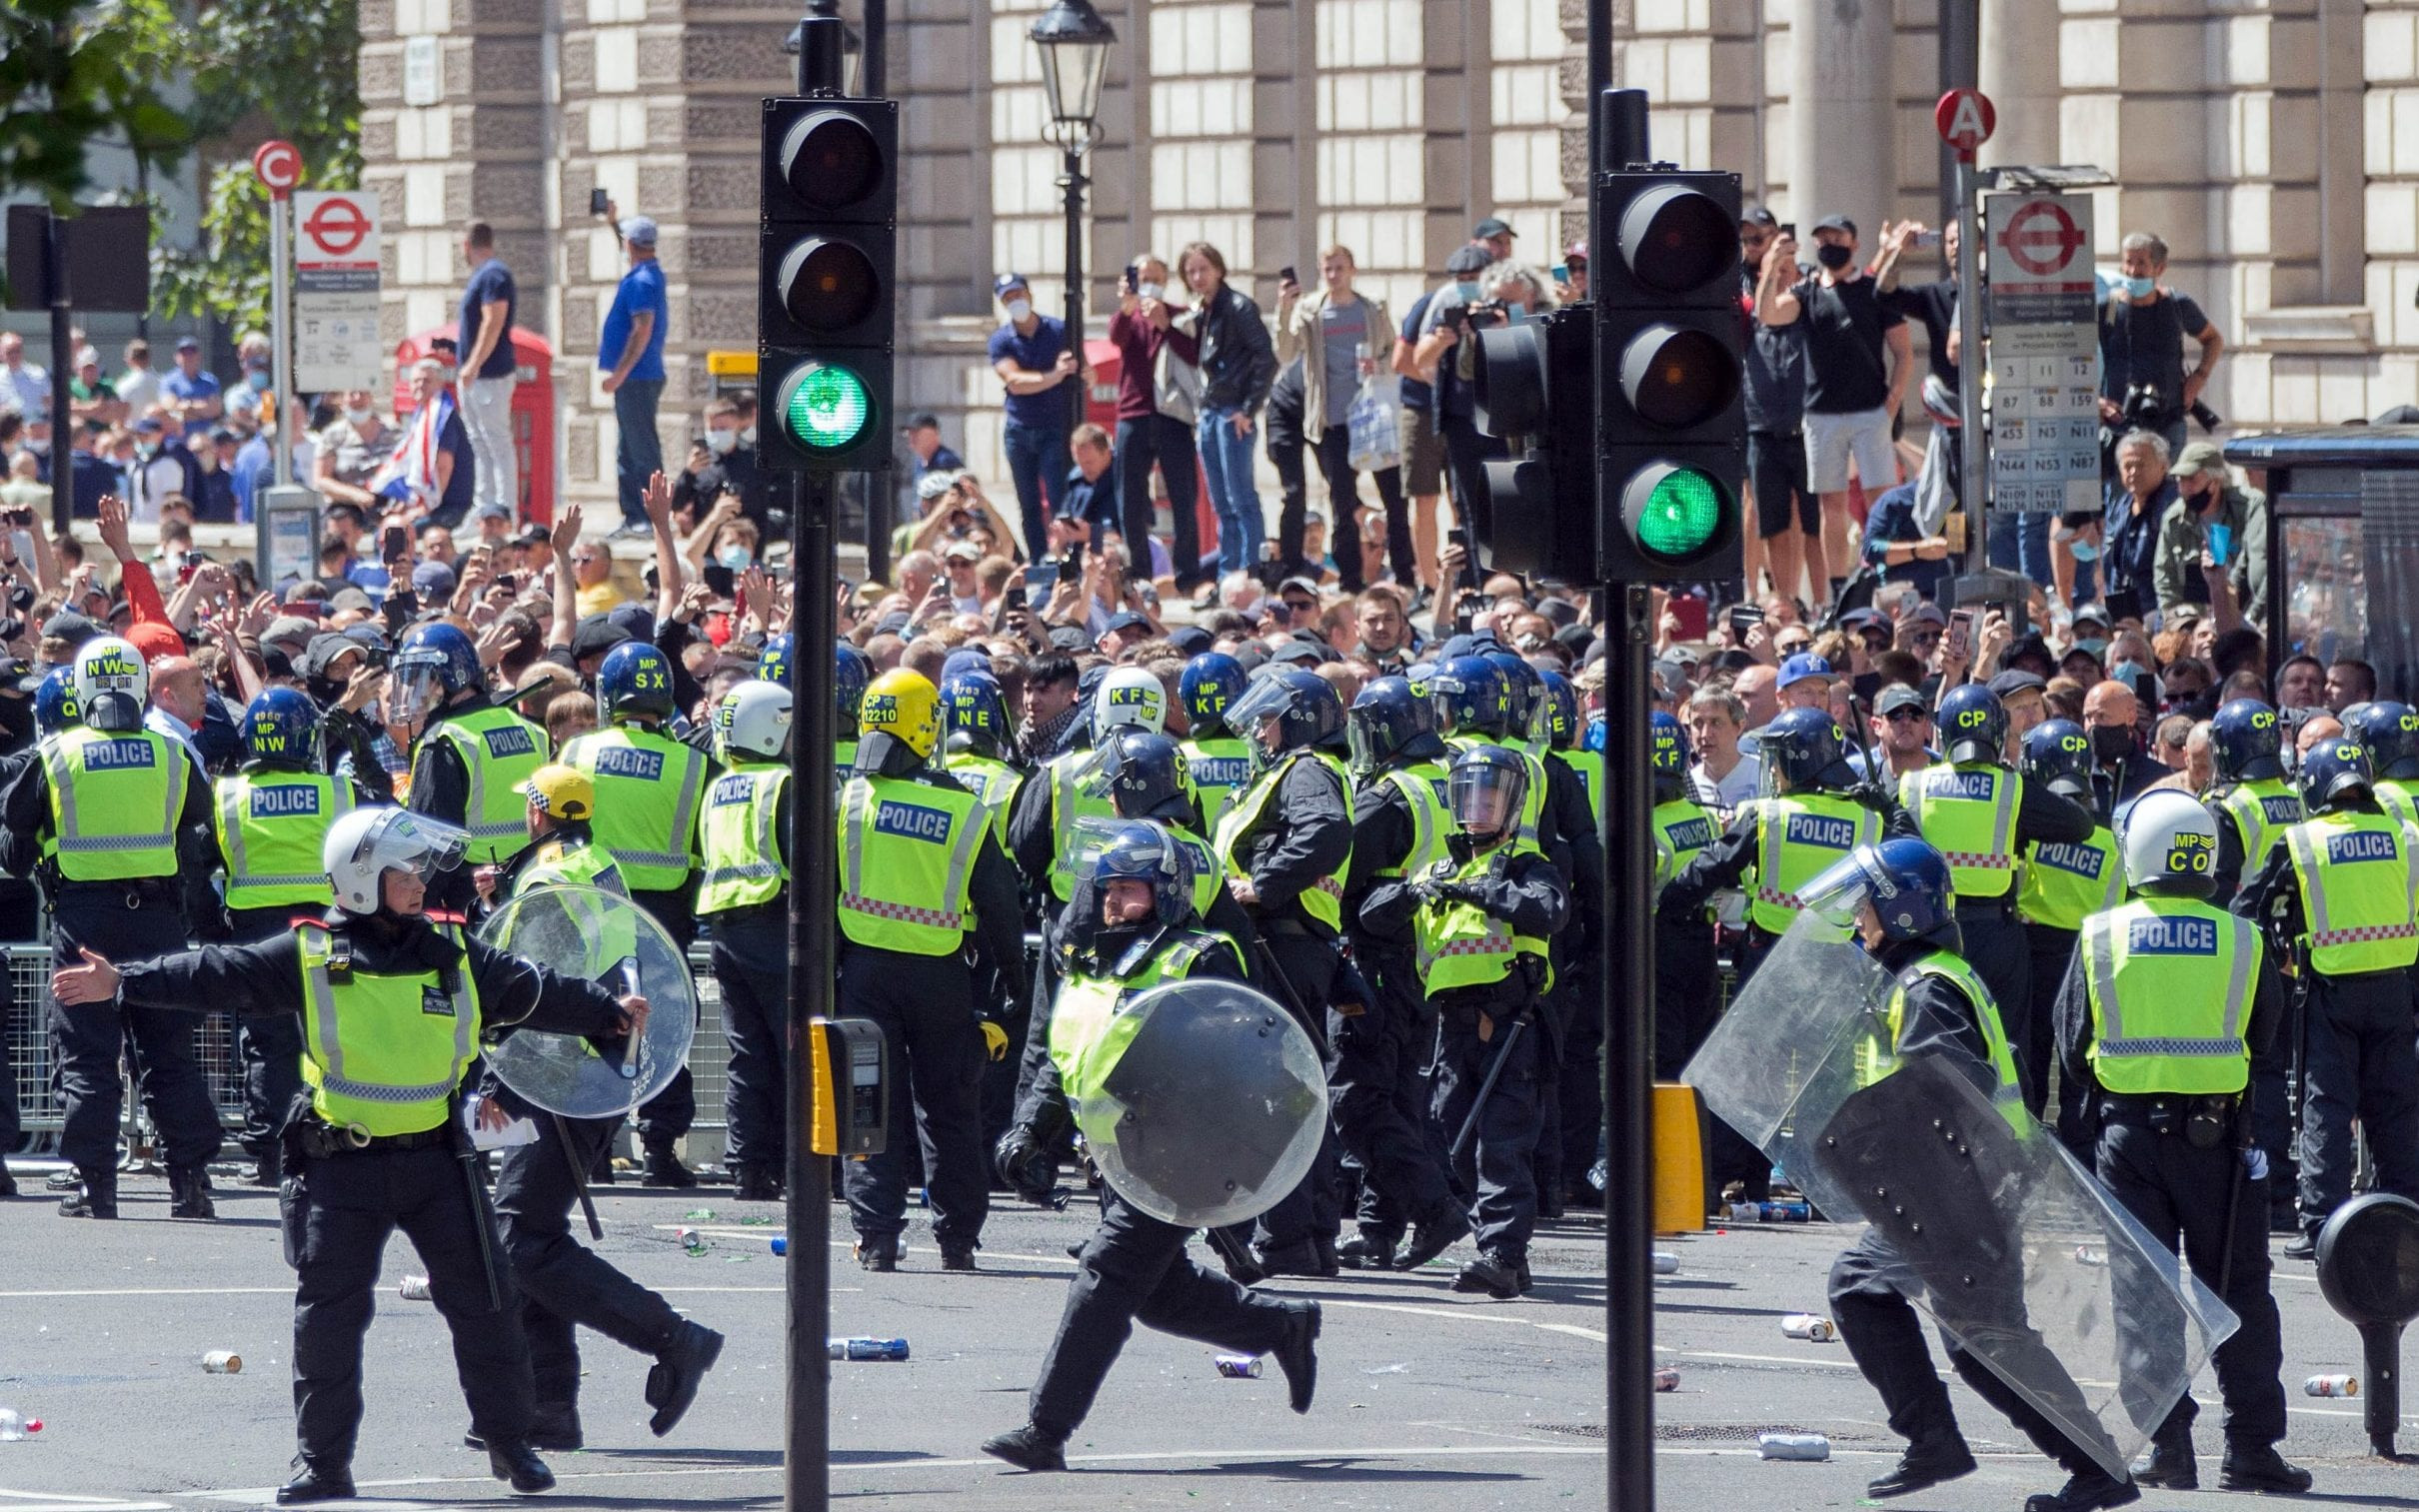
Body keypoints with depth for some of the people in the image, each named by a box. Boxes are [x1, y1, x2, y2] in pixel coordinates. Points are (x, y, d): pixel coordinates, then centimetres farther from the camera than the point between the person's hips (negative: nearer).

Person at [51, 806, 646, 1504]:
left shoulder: (454, 953, 4)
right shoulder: (309, 957, -4)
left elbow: (533, 992, 17)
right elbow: (216, 976, -7)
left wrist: (608, 1012, 22)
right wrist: (122, 983, -14)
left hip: (435, 1159, 2)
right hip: (342, 1167, -2)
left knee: (481, 1302, 3)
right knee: (328, 1315, -1)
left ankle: (509, 1441, 18)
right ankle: (324, 1460, 8)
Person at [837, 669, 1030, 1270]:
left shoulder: (847, 799, -5)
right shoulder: (964, 810, -4)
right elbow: (999, 905, 0)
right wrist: (1015, 986, 9)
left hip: (865, 966, 0)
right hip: (941, 973, 0)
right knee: (950, 1110, 12)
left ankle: (876, 1236, -4)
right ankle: (958, 1237, 16)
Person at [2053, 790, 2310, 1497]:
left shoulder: (2099, 938, -3)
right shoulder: (2241, 943, -4)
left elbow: (2073, 1049, 4)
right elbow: (2266, 1039, 5)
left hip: (2127, 1129, 0)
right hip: (2217, 1136, 0)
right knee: (2237, 1290, 6)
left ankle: (2167, 1445, 3)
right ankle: (2251, 1447, 5)